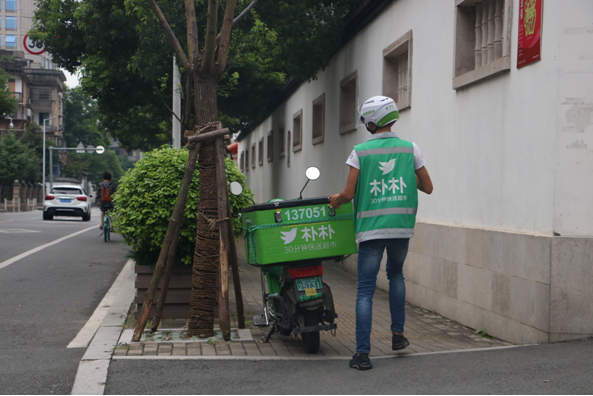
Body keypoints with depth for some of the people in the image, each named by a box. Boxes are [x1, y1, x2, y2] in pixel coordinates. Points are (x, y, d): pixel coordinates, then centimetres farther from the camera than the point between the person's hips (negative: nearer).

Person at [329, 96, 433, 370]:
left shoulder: (360, 152, -3)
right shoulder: (410, 149, 4)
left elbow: (348, 194, -6)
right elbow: (428, 187, 7)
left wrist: (335, 200, 15)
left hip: (371, 228, -3)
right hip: (402, 226, 3)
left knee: (365, 291, 1)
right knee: (396, 274, 28)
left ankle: (362, 353, -3)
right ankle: (397, 334, 26)